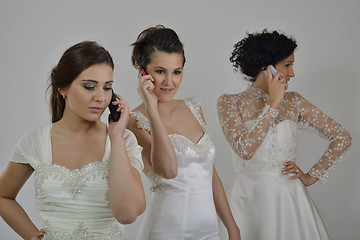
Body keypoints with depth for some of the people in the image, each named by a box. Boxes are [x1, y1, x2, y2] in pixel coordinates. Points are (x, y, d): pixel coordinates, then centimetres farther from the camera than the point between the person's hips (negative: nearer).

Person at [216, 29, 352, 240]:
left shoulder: (293, 101, 3)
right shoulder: (229, 103, -3)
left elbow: (342, 137, 6)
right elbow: (244, 149, -19)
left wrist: (313, 176, 3)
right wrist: (273, 104, -15)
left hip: (289, 198, 2)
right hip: (249, 198, -2)